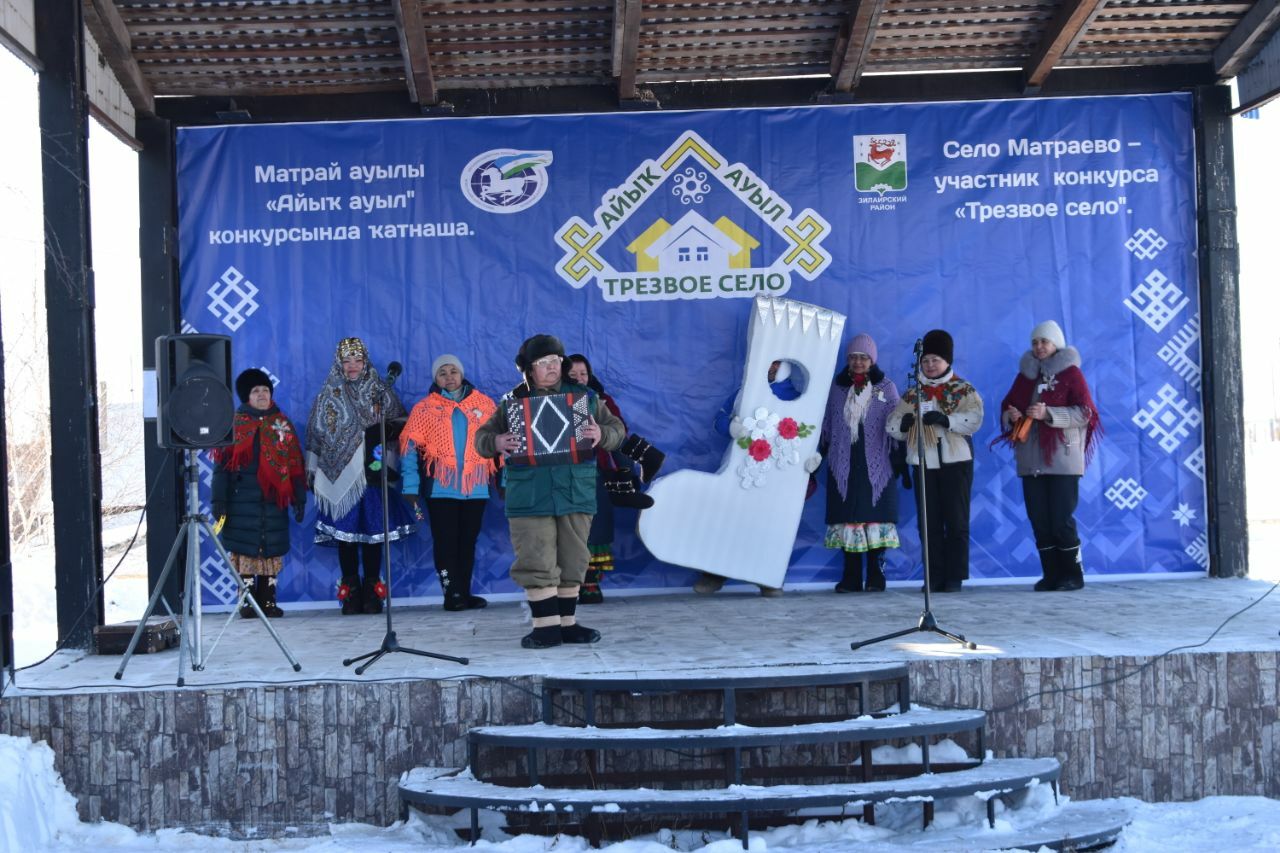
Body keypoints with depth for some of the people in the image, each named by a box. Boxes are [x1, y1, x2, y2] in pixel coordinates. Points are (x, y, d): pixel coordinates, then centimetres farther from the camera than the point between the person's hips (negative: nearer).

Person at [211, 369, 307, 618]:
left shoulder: (283, 425, 10)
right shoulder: (234, 425, 3)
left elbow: (296, 465, 10)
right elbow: (222, 464, 0)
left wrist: (299, 499, 5)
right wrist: (219, 500, -7)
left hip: (273, 500, 2)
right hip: (243, 501, -2)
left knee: (272, 549, 2)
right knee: (244, 548, -3)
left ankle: (268, 600, 9)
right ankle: (247, 601, 3)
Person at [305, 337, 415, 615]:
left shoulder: (380, 391, 7)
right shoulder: (328, 395, 8)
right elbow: (315, 435, 8)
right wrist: (313, 471, 4)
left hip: (373, 474, 0)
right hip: (341, 475, 0)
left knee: (374, 530, -1)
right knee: (345, 533, -1)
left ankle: (372, 592, 8)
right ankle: (350, 592, 6)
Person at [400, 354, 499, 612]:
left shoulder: (484, 405, 9)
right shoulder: (424, 409, 4)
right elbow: (410, 448, 0)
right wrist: (411, 487, -6)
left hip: (476, 487, 2)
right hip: (441, 488, -2)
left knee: (468, 541, 8)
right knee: (445, 540, -4)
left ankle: (464, 593, 15)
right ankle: (451, 593, -1)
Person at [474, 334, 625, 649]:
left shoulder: (584, 396, 9)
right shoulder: (513, 401, 7)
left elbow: (617, 429, 10)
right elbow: (482, 438, 9)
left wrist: (602, 435, -13)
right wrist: (497, 443, -14)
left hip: (576, 495, 2)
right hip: (530, 499, -2)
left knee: (572, 563, 7)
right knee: (536, 563, -6)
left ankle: (567, 623, 16)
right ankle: (547, 627, -1)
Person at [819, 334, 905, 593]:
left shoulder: (887, 388, 7)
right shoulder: (836, 388, 10)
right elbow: (826, 425, 14)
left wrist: (901, 464, -2)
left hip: (876, 464, -1)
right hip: (843, 464, 1)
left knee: (875, 515, -5)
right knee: (847, 516, -2)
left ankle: (875, 577, -1)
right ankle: (850, 578, 1)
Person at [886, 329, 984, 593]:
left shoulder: (963, 389, 2)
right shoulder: (912, 394, 13)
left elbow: (974, 419, -13)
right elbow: (892, 425, 6)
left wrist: (945, 419, -27)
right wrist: (902, 423, -17)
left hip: (955, 461, -4)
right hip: (924, 463, 4)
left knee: (956, 521, -1)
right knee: (929, 523, 5)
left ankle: (954, 577, 3)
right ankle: (934, 577, 10)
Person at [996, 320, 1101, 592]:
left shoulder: (1071, 373, 1)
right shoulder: (1025, 374, 16)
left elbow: (1085, 412, -8)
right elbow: (1007, 407, 17)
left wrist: (1048, 414, -18)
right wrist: (1011, 416, -7)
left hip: (1062, 459, -5)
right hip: (1031, 460, 5)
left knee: (1062, 519, -8)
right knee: (1039, 520, 2)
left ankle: (1072, 574, 2)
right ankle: (1051, 574, 9)